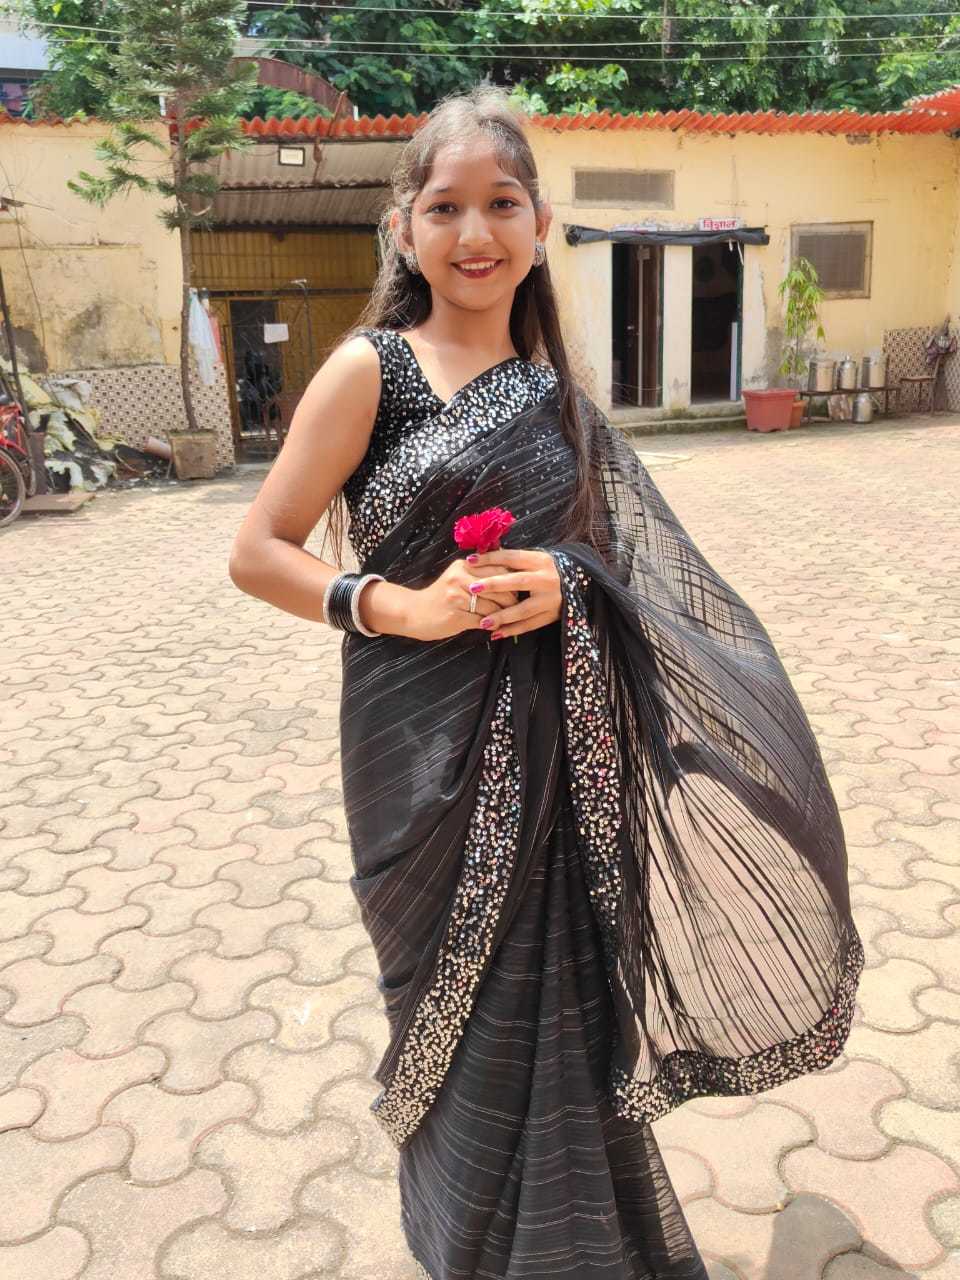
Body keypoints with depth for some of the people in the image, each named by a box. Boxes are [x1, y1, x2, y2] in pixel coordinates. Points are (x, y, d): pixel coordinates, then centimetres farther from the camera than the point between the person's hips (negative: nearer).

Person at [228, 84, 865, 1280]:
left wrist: (563, 581, -9)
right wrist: (395, 606, -19)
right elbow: (258, 553, -7)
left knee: (562, 992, 14)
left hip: (555, 737, 4)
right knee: (470, 1011, 11)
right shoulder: (370, 368, -6)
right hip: (431, 747, -4)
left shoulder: (551, 388, 7)